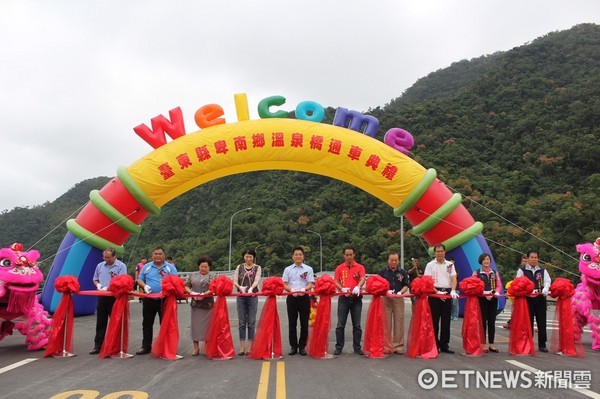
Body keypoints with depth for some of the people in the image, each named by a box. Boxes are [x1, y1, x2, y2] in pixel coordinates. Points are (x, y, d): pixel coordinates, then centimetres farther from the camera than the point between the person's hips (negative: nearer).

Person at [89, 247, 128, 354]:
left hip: (115, 297, -5)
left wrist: (108, 288, -19)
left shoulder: (121, 266, -6)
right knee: (100, 322, 9)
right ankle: (98, 346, 15)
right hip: (102, 297, 5)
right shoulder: (100, 266, 12)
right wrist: (98, 284, 0)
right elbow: (95, 279, 21)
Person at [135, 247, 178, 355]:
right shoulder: (146, 267, 10)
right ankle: (146, 346, 17)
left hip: (165, 299, -3)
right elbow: (140, 279, 13)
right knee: (147, 324, 8)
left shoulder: (170, 268, 2)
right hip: (149, 300, 3)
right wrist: (144, 286, -8)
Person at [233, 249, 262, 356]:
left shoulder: (257, 268, 3)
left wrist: (251, 288, -31)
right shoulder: (239, 267, 8)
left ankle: (250, 346, 8)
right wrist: (240, 287, -20)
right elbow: (235, 281, 1)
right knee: (242, 322, 4)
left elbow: (256, 280, -12)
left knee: (251, 322, 1)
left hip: (252, 297, -2)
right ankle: (242, 346, 11)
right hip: (241, 297, 2)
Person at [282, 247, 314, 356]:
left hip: (304, 297, -1)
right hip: (291, 297, 1)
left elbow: (310, 284, -1)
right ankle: (293, 346, 12)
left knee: (304, 323, 2)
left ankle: (302, 346, 11)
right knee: (292, 323, 4)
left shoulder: (308, 269, 6)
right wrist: (292, 290, -17)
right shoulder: (288, 269, 9)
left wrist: (304, 289, -22)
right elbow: (284, 284, 4)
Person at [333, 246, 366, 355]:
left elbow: (362, 279, -11)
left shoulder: (360, 267, 4)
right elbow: (336, 282, 1)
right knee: (340, 324, 2)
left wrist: (358, 287, -33)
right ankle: (339, 347, 11)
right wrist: (342, 289, -20)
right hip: (343, 298, 0)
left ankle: (357, 347, 15)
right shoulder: (339, 268, 7)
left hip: (356, 298, 0)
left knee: (357, 325, 6)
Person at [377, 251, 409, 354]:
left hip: (399, 299, 1)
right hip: (386, 299, -1)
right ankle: (386, 346, 7)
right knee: (386, 323, 1)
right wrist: (387, 291, -14)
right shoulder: (382, 272, 5)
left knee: (399, 322, 0)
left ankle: (398, 346, 8)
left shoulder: (403, 272, 9)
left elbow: (406, 286, 8)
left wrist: (400, 292, -12)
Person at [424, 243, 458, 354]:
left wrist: (453, 291, -16)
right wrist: (437, 292, -16)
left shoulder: (450, 264, 10)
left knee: (446, 320, 5)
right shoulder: (430, 265, 1)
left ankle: (444, 345, 12)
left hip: (447, 293, 3)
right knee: (434, 320, 1)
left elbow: (454, 278, 2)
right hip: (434, 293, -3)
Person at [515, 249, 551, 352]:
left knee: (542, 322, 4)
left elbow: (547, 281, 0)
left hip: (540, 298, 3)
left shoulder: (543, 271, 13)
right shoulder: (522, 270, 4)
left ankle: (542, 344, 13)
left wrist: (545, 290, -22)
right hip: (527, 299, -2)